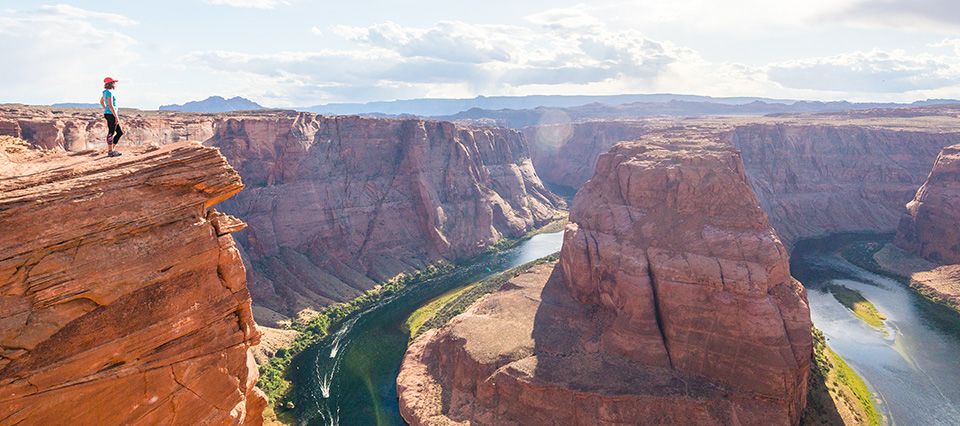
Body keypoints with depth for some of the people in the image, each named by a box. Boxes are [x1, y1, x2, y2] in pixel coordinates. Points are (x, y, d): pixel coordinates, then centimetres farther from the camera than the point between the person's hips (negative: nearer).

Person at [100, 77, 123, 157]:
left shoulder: (106, 92, 13)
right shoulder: (109, 93, -17)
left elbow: (101, 102, 27)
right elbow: (111, 106, -22)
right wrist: (116, 117, -20)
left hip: (108, 114, 10)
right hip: (111, 115, -10)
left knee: (120, 132, 13)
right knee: (111, 133, -1)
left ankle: (111, 149, 17)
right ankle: (110, 152, 6)